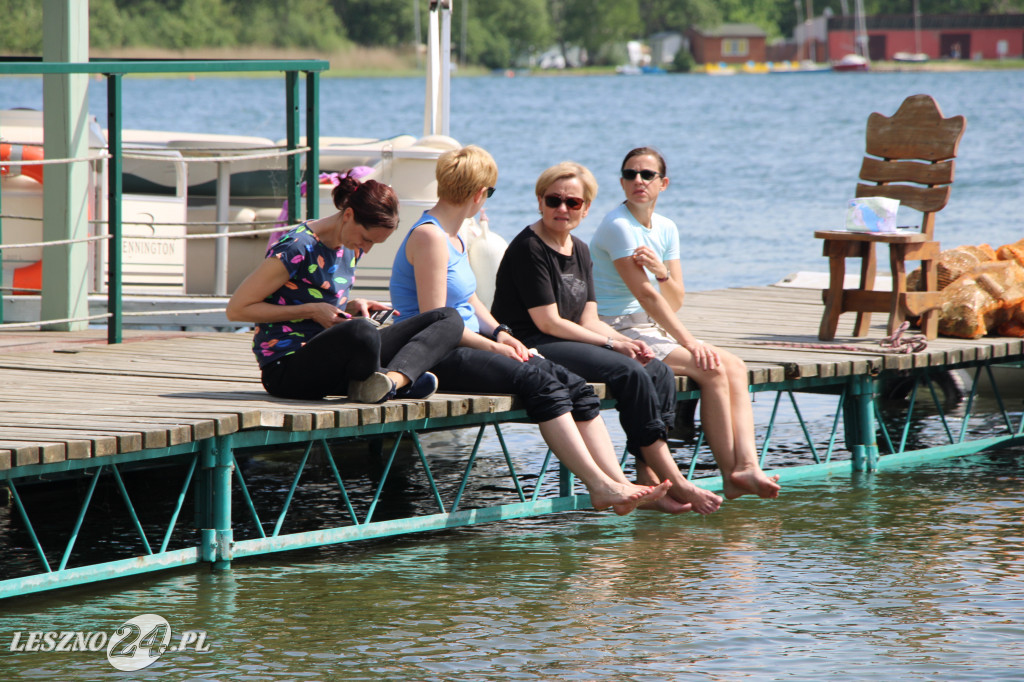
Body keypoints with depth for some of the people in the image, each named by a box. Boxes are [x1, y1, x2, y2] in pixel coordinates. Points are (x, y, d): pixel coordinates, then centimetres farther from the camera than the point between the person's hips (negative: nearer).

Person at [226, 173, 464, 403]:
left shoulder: (351, 248, 12)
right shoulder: (296, 249, -13)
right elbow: (236, 309, -12)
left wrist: (352, 306, 4)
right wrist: (311, 311, -14)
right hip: (286, 368, -9)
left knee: (449, 319, -3)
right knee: (362, 331, -44)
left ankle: (392, 378, -31)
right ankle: (400, 381, -13)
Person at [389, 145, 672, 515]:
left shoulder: (453, 238, 19)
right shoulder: (430, 237, -13)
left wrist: (500, 333, 8)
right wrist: (493, 346, -12)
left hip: (466, 346, 10)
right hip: (436, 357, -10)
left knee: (573, 385, -7)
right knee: (538, 382, -26)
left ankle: (621, 485, -14)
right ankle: (600, 486, -27)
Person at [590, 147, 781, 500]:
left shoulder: (666, 229, 10)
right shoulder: (618, 226, -14)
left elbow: (675, 300, 6)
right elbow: (646, 295, -18)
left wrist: (661, 271, -17)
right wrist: (690, 343, -21)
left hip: (651, 330, 8)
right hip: (618, 334, -8)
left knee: (735, 367, -10)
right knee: (712, 370, -22)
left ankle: (747, 465, -25)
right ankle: (730, 476, -17)